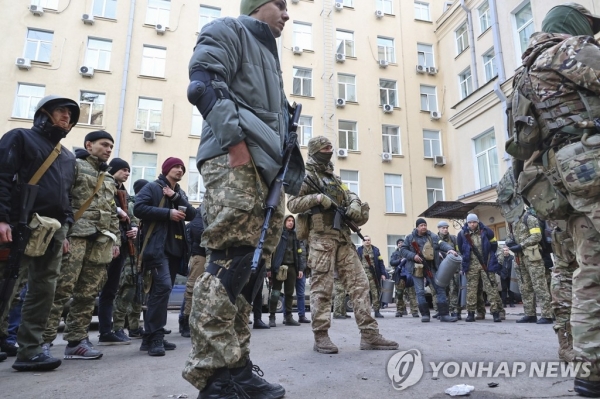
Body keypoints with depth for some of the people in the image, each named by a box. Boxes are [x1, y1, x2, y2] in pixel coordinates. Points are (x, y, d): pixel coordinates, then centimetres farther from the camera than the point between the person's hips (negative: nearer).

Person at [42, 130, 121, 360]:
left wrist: (116, 239, 18)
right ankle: (44, 339, 0)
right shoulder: (74, 165, 3)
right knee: (61, 289, -8)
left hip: (101, 242, 7)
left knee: (88, 294, 5)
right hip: (76, 235, -6)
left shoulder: (109, 179, 25)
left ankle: (77, 341, 11)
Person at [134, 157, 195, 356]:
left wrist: (176, 197, -6)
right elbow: (139, 208, -13)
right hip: (157, 246, -7)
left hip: (175, 247, 7)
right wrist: (168, 213, -16)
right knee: (163, 287, -19)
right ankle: (153, 336, -12)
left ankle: (153, 336, 16)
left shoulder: (180, 193, 21)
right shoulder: (152, 188, 1)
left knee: (162, 289, 9)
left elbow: (192, 215, 7)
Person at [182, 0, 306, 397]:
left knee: (251, 267, 3)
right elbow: (205, 85, -7)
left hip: (265, 165, 9)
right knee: (231, 261, -18)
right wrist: (236, 140, -19)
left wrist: (293, 151, 16)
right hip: (235, 159, -9)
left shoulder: (269, 54, 37)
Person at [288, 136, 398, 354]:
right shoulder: (306, 176, 3)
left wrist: (354, 203, 1)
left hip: (343, 236, 7)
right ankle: (321, 336, 3)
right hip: (321, 236, -7)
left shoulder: (333, 177, 25)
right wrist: (317, 197, -17)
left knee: (359, 282, 1)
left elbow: (348, 193, 24)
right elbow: (292, 203, -5)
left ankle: (369, 334, 3)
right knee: (322, 286, -6)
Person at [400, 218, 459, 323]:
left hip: (431, 267, 2)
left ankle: (444, 314, 4)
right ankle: (425, 314, 12)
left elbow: (441, 244, -6)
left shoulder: (433, 236, 8)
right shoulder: (410, 238, 3)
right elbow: (402, 250, 1)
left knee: (440, 289, -1)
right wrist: (413, 256, -15)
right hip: (417, 268, -1)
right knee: (420, 292, 1)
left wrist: (450, 249, -27)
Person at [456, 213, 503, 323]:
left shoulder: (486, 232, -1)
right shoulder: (462, 234, 1)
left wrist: (488, 257, 10)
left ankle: (495, 312, 3)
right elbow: (460, 249, 14)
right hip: (471, 266, 1)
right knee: (471, 289, 3)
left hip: (486, 265, -1)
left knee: (491, 288, -2)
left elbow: (494, 245, 11)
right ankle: (471, 313, 9)